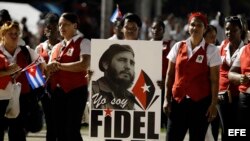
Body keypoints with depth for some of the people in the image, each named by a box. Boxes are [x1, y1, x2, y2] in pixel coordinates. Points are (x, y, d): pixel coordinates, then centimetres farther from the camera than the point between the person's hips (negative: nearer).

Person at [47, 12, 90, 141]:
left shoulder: (83, 43, -2)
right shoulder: (56, 47, 18)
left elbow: (84, 64, -18)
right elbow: (50, 69, 20)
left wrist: (59, 65, -15)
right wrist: (48, 70, -6)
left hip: (76, 91, -7)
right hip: (57, 92, 7)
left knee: (72, 130, -10)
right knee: (60, 130, 8)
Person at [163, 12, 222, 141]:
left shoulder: (211, 50, -1)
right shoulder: (178, 47, 7)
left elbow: (214, 80, -2)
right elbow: (170, 74, 10)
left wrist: (214, 104, -6)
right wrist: (167, 99, 5)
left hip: (201, 102, -2)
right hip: (178, 100, 2)